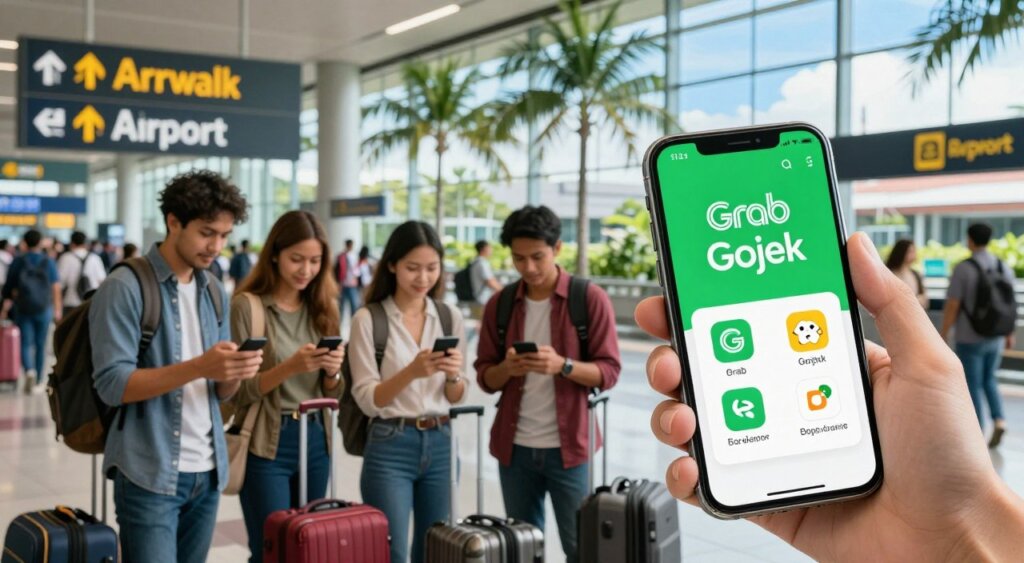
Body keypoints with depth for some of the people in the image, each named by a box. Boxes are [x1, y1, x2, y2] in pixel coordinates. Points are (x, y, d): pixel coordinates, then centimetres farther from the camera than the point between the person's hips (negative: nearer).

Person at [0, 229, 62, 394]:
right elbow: (56, 287, -4)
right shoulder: (49, 262, -2)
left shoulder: (17, 262, -2)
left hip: (23, 309, -1)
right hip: (44, 309, 1)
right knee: (41, 345, 13)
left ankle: (29, 371, -23)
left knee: (26, 344, 3)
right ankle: (38, 380, 21)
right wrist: (58, 308, 4)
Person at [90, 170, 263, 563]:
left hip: (207, 472, 6)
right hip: (150, 475, -6)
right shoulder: (125, 287, -10)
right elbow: (112, 384, -16)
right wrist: (198, 367, -26)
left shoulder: (214, 291, 10)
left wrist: (237, 373, -12)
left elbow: (220, 391, 11)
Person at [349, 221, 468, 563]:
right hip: (390, 447, -4)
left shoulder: (450, 316, 5)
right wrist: (411, 372, -25)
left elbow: (455, 399, 8)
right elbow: (367, 400, -10)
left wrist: (452, 376, -14)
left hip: (441, 444, 4)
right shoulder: (369, 319, -7)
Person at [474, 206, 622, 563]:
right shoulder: (499, 304, 5)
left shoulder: (590, 298, -5)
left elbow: (609, 371, -6)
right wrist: (506, 368, -15)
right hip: (515, 447, 3)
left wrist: (563, 365, -24)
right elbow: (485, 377, 7)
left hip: (568, 446, -3)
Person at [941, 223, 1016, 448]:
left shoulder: (963, 269, -16)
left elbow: (952, 306, -17)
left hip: (969, 339, -5)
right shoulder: (1003, 267, 1)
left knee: (973, 385, 6)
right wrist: (1009, 334, 18)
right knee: (989, 380, 22)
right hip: (994, 337, 5)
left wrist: (943, 336, -7)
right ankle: (999, 421, 4)